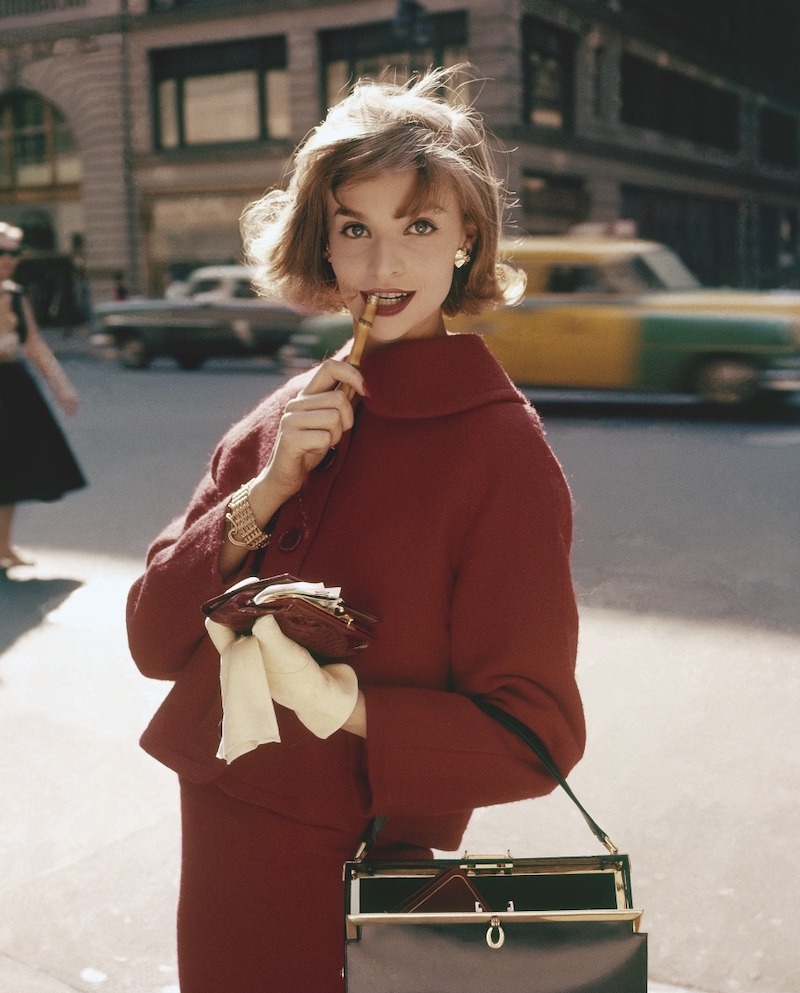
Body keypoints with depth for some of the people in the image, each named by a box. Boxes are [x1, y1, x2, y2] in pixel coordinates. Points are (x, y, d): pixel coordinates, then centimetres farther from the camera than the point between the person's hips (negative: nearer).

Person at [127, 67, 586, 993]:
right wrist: (266, 489, -16)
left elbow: (535, 736, -16)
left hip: (357, 890, -5)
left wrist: (347, 705, -28)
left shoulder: (501, 449, -16)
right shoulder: (288, 416, 0)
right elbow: (154, 639, -3)